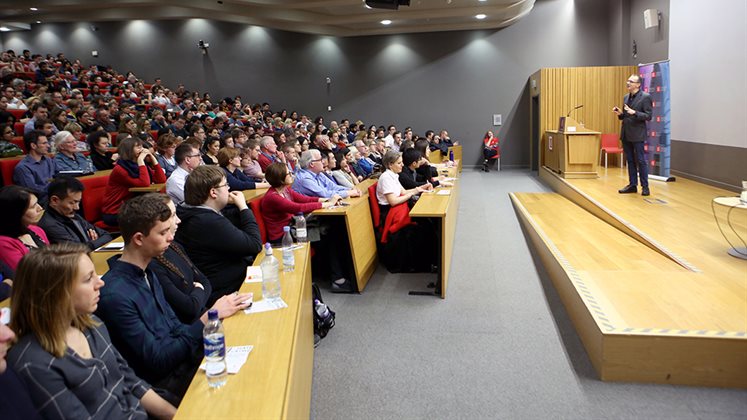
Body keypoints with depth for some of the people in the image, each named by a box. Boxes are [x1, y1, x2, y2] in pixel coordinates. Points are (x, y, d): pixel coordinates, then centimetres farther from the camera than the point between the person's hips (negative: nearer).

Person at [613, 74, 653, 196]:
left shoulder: (645, 97, -8)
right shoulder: (626, 97, 14)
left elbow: (649, 116, -12)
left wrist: (634, 112, -24)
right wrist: (620, 114, 0)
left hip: (637, 134, -7)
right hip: (626, 134, 7)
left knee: (640, 161, -2)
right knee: (630, 161, 11)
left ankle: (645, 187, 6)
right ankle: (632, 185, 19)